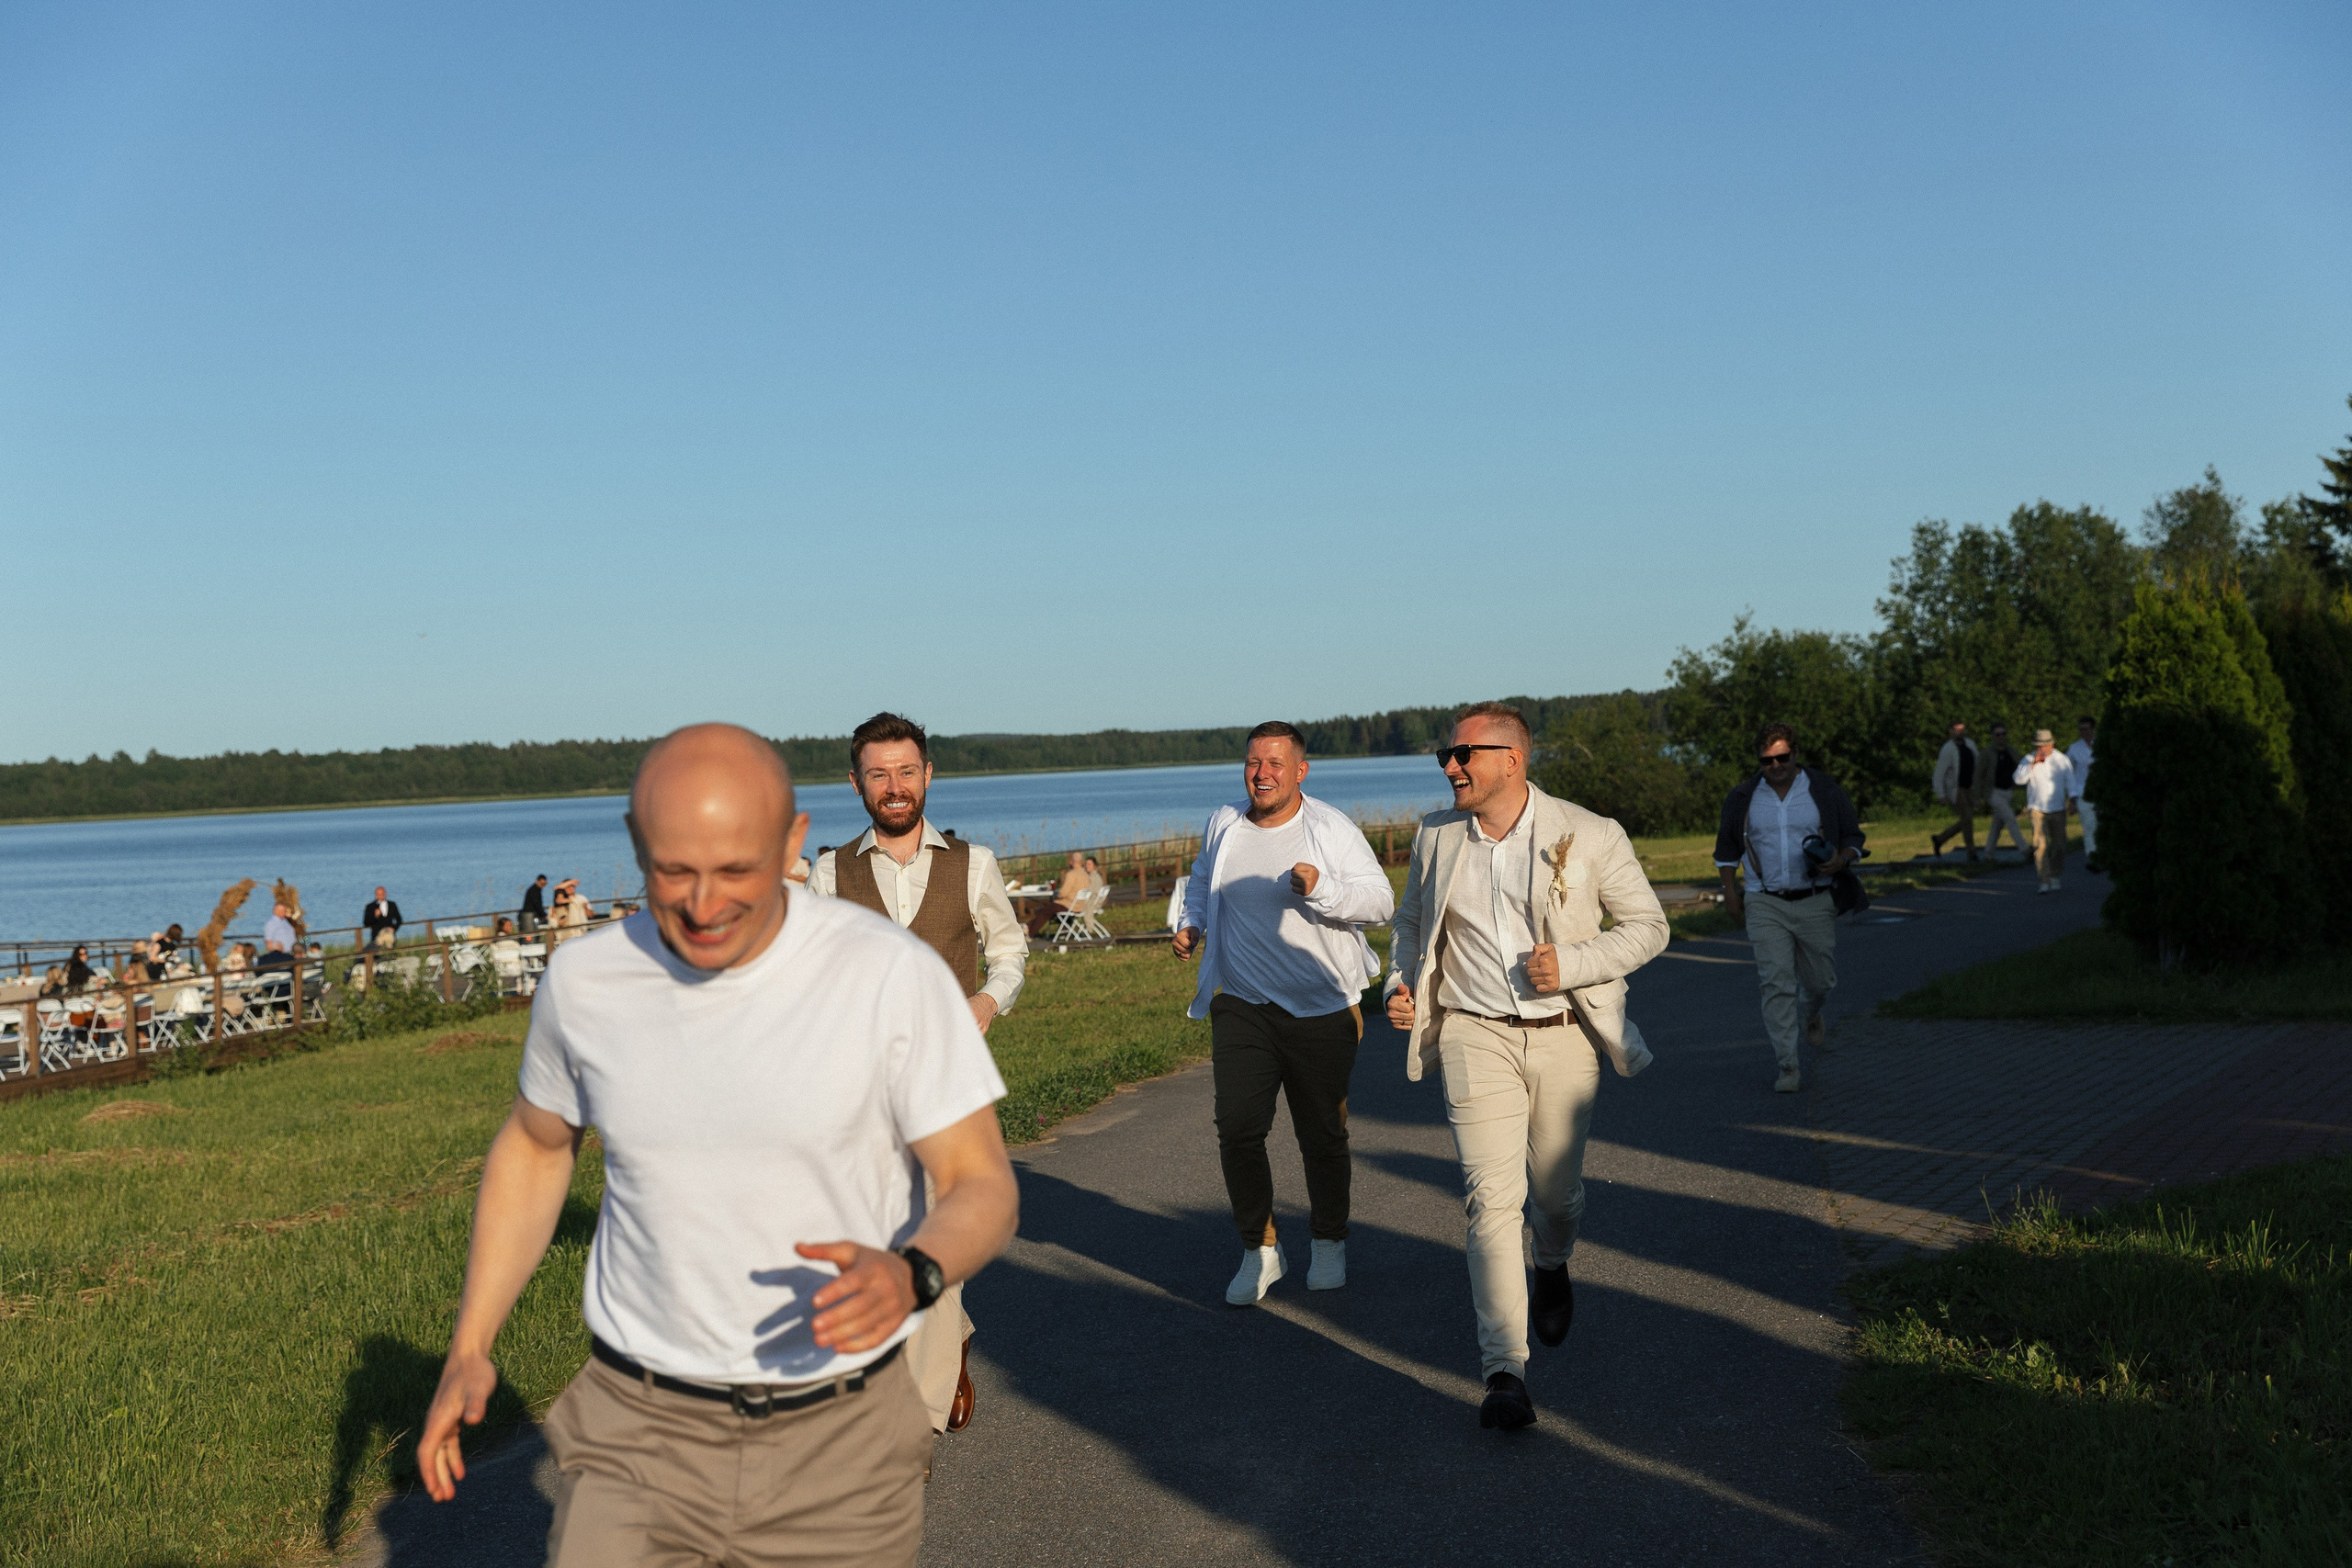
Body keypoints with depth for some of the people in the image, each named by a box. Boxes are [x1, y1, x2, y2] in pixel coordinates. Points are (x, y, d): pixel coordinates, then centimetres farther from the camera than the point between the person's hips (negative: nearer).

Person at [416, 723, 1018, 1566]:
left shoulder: (894, 975, -17)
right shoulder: (586, 980, -6)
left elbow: (983, 1185, -12)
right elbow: (535, 1148, 13)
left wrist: (910, 1275, -34)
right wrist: (468, 1350, 8)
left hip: (837, 1436, -1)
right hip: (642, 1431, 2)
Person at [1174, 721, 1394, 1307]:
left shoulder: (1332, 828, -4)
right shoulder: (1222, 826, 7)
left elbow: (1381, 901, -9)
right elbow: (1203, 888, 26)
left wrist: (1321, 887, -25)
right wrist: (1192, 928, 6)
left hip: (1321, 1010, -2)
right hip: (1241, 1007, 2)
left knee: (1322, 1135, 7)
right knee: (1238, 1130, -7)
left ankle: (1328, 1241, 29)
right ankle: (1259, 1250, 10)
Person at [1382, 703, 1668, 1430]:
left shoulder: (1589, 836, -7)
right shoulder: (1436, 836, 4)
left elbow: (1648, 925, -1)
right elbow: (1411, 921, 20)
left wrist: (1572, 963, -16)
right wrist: (1400, 986, 2)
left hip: (1564, 1038, 0)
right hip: (1475, 1037, 1)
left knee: (1556, 1191, 13)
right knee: (1491, 1198, -11)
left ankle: (1552, 1268, 50)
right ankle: (1505, 1372, -9)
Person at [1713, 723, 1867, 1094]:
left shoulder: (1824, 791, 0)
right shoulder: (1743, 798, 3)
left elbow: (1854, 836, 7)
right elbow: (1726, 847, 15)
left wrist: (1841, 859, -14)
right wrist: (1730, 891, 8)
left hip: (1816, 902, 1)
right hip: (1766, 904, 0)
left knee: (1821, 979, 11)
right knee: (1776, 984, -9)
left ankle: (1811, 1014, 48)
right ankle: (1788, 1066, -5)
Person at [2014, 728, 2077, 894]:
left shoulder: (2061, 759, 5)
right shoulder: (2029, 760, 0)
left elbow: (2069, 780, 11)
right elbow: (2019, 779, -13)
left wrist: (2072, 799, 1)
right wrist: (2033, 763, -20)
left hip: (2058, 809, 2)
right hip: (2037, 809, -2)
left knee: (2059, 845, 3)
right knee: (2041, 844, -14)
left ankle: (2054, 876, 21)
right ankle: (2044, 880, -12)